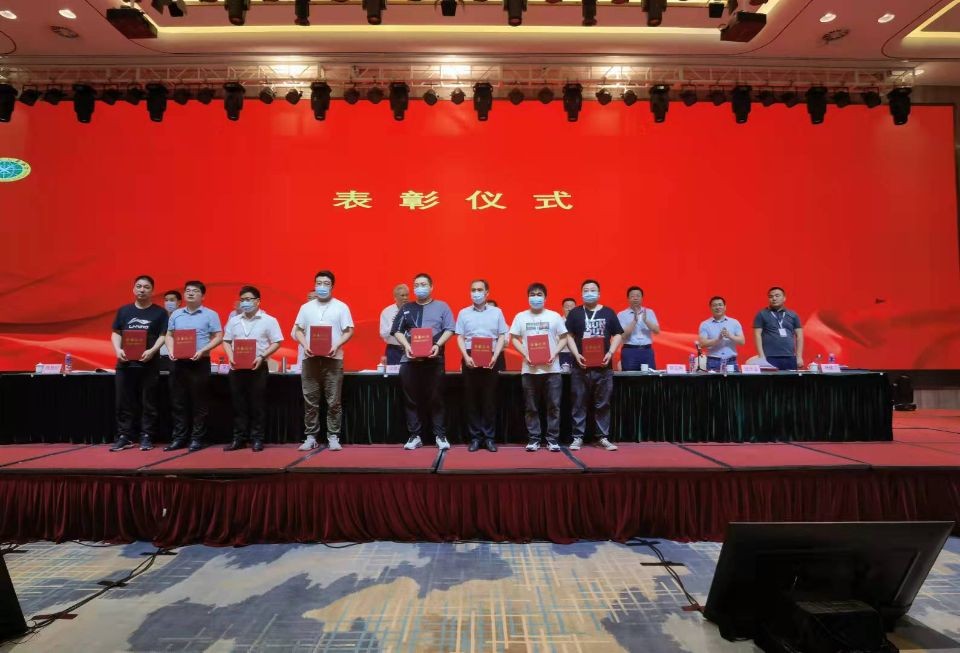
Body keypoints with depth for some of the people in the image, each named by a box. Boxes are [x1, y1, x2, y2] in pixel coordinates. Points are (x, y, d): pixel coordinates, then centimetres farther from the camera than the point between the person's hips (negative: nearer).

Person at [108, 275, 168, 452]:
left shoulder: (159, 312, 3)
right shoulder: (123, 310, 12)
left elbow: (163, 336, -1)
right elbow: (116, 333, 12)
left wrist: (152, 350, -17)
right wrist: (118, 350, -6)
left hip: (149, 364, -3)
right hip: (125, 363, 3)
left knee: (148, 403, 2)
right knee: (124, 402, 6)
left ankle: (146, 437, 8)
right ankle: (124, 437, 14)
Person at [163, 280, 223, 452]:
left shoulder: (210, 315, -1)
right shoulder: (176, 314, 13)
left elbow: (218, 337, -4)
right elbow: (169, 335, 16)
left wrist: (202, 351, -16)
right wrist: (171, 351, -3)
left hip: (200, 363, -4)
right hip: (179, 362, 4)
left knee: (199, 402, 1)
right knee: (178, 402, 8)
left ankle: (197, 438, 8)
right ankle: (179, 438, 16)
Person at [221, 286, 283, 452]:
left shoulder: (268, 320, -2)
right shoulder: (234, 320, 11)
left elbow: (276, 343, -4)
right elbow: (226, 341, 14)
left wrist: (261, 357, -16)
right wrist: (231, 357, -4)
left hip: (258, 367, -4)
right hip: (237, 367, 4)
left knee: (257, 404, 1)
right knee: (238, 404, 7)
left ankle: (257, 439, 9)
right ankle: (239, 438, 15)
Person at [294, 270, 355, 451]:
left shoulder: (341, 307, 3)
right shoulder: (306, 307, 11)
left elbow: (349, 331, 0)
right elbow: (298, 330, 11)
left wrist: (336, 346, -16)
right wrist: (305, 346, -7)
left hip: (333, 359, -2)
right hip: (310, 358, 3)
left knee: (333, 401, 0)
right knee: (310, 401, 6)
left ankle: (333, 438, 7)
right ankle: (310, 437, 14)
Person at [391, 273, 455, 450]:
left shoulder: (441, 307, 9)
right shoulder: (406, 308, 14)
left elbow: (449, 329, 1)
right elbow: (397, 331, 9)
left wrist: (438, 345, -14)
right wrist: (406, 346, -9)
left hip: (434, 359, -2)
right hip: (410, 359, 2)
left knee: (435, 399, 2)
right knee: (411, 400, 4)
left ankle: (440, 436, 9)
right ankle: (415, 436, 13)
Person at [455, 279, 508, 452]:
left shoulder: (497, 312, 6)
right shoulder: (463, 313, 7)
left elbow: (501, 337, 4)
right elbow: (460, 338, 5)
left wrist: (495, 357, -9)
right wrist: (466, 357, -10)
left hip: (491, 359, -1)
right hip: (470, 359, 1)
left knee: (490, 398, 2)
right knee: (471, 398, 3)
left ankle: (489, 437, 9)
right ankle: (475, 437, 10)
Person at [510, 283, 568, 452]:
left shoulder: (554, 316, 5)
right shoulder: (520, 317, 6)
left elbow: (563, 338, 6)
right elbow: (514, 339, 6)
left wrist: (554, 354, -9)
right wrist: (525, 355, -9)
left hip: (551, 368, 0)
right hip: (529, 369, 0)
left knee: (553, 406, 2)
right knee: (531, 407, 5)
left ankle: (553, 439, 11)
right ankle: (533, 439, 14)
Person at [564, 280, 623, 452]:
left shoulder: (608, 312, 8)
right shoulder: (575, 313, 6)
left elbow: (618, 335, 8)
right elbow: (569, 336, 3)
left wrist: (610, 352, -7)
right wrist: (576, 355, -11)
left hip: (603, 366, 1)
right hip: (581, 366, -1)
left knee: (603, 403, 6)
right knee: (578, 403, 3)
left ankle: (603, 437, 15)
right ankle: (578, 437, 11)